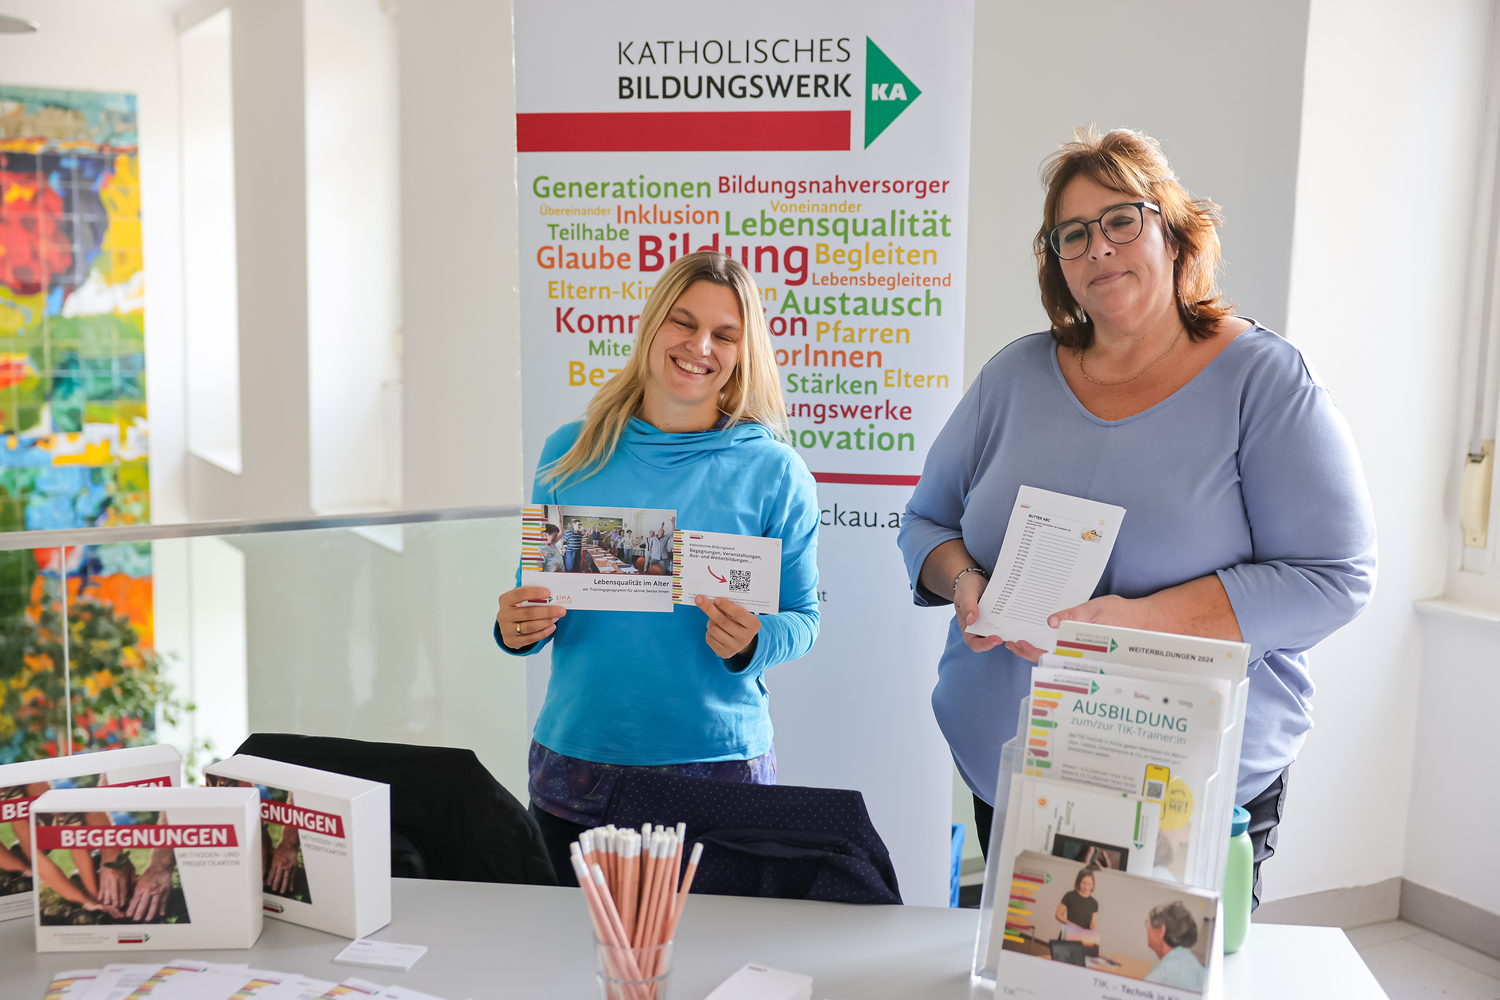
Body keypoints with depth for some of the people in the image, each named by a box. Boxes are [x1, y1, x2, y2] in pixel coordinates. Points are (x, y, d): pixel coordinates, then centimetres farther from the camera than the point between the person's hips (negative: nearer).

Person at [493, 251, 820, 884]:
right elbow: (537, 592, 11)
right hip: (573, 758, 3)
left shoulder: (773, 471, -4)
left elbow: (802, 618, 0)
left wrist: (751, 642, -20)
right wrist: (516, 627, -10)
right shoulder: (570, 453, 4)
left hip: (718, 766, -2)